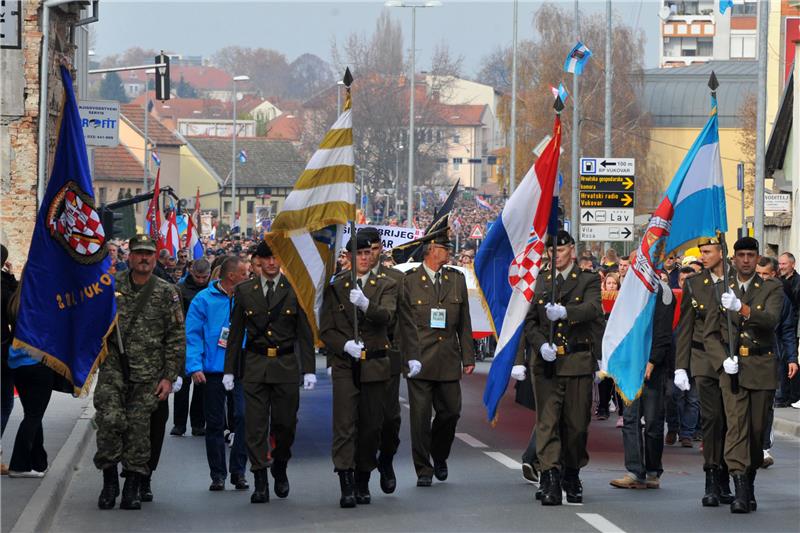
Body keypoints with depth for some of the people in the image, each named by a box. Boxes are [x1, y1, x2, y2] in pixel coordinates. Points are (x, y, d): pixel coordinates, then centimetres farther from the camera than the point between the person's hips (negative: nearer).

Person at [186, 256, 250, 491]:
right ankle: (218, 474, 12)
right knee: (215, 423, 4)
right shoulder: (204, 300, 0)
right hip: (213, 371, -1)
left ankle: (238, 471, -3)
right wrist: (195, 367, -12)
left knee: (243, 417, -12)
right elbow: (193, 335, -2)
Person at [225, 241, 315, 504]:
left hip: (286, 364, -1)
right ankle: (260, 481, 0)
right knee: (255, 424, -3)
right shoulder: (244, 291, 6)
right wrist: (230, 370, 5)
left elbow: (304, 333, 2)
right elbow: (236, 333, 8)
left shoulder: (294, 290, 2)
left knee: (285, 422, 4)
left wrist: (309, 370, -4)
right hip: (254, 364, 1)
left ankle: (280, 468, 29)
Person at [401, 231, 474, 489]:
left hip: (448, 361, 4)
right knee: (420, 416, -1)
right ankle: (423, 470, 8)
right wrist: (411, 358, -12)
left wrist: (468, 357, 8)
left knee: (451, 412, 5)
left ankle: (439, 456, 30)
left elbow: (464, 323, 12)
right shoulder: (409, 281, -2)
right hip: (420, 360, -3)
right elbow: (406, 324, -4)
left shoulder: (457, 279, 10)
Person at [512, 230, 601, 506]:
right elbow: (529, 321, 9)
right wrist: (541, 344, -10)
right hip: (546, 363, 1)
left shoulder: (588, 281, 4)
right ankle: (550, 480, -14)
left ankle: (572, 476, 22)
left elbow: (594, 309, -16)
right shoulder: (540, 283, 13)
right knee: (548, 421, -8)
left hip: (578, 362, -1)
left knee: (576, 423, 5)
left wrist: (565, 312, -34)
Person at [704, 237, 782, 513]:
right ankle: (740, 490, -21)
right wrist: (723, 360, -9)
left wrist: (742, 308, -34)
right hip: (732, 368, 0)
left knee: (757, 429, 6)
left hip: (762, 368, 0)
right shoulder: (721, 290, 8)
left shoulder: (772, 289, 3)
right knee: (736, 425, -13)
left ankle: (749, 485, 21)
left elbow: (771, 320, -17)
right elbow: (710, 333, 9)